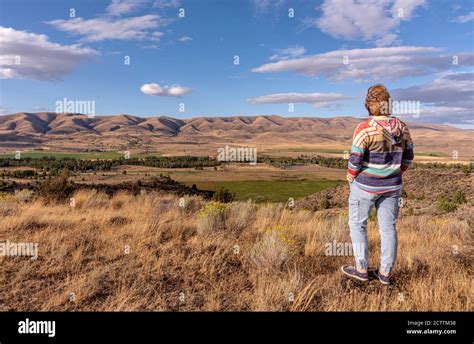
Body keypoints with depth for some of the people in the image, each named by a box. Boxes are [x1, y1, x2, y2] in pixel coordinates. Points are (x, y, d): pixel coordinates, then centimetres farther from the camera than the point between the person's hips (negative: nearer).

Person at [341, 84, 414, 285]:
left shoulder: (365, 128, -19)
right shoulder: (401, 127, -1)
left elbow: (355, 160, -19)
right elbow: (408, 157, 7)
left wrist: (351, 180, -1)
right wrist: (394, 176, 18)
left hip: (365, 185, -5)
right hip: (391, 186, 6)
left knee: (357, 225, 12)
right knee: (388, 228, 13)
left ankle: (362, 270, 20)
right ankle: (385, 273, 23)